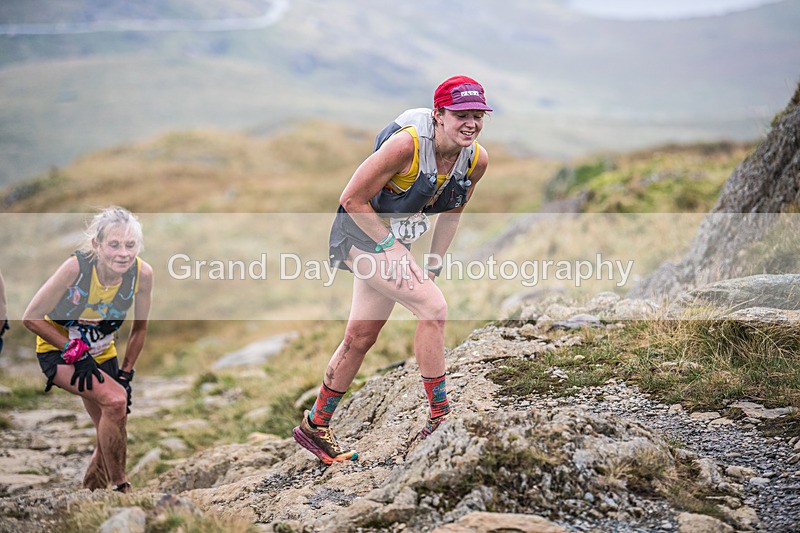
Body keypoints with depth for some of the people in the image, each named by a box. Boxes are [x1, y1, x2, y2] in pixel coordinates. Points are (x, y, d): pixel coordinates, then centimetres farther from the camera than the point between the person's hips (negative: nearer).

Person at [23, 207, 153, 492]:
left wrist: (125, 375, -3)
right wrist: (75, 352, -22)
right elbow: (31, 318, -20)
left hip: (101, 353, 5)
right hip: (58, 350, -5)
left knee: (112, 437, 5)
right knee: (114, 400, -29)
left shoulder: (142, 273, -20)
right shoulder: (76, 267, -30)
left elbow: (140, 327, -2)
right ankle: (120, 487, -16)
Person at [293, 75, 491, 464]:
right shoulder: (406, 144, -28)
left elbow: (450, 213, 9)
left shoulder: (477, 159, -8)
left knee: (360, 338, 13)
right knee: (433, 307, -20)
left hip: (394, 242, 7)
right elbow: (353, 199, -20)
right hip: (362, 231, -7)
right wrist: (390, 246, -20)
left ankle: (315, 427, 28)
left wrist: (432, 267, 4)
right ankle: (441, 418, -11)